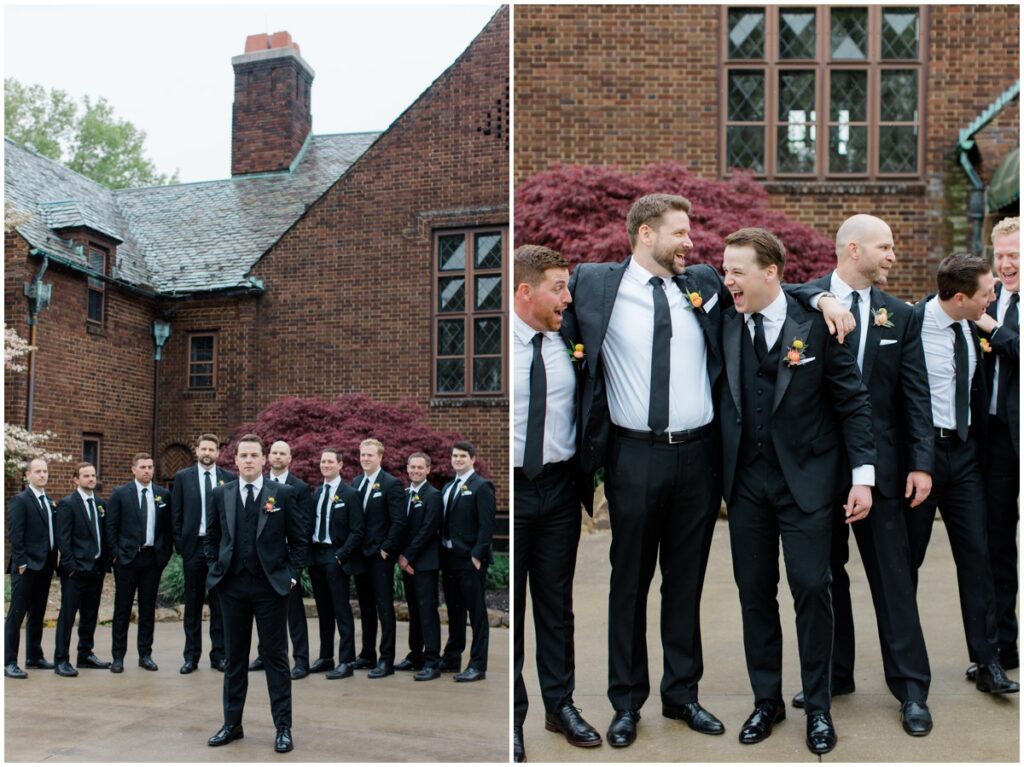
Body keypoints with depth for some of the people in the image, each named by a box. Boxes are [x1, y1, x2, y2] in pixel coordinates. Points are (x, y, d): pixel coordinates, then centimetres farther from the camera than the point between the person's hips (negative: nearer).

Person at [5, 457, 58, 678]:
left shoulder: (49, 502, 15)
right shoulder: (20, 500, -8)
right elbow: (15, 535, -13)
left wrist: (53, 561, 9)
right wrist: (21, 563, -16)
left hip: (45, 566, 7)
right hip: (26, 568, -7)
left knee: (37, 614, 14)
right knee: (16, 614, -3)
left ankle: (34, 657, 23)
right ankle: (9, 662, 2)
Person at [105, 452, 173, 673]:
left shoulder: (164, 495, 6)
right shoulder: (120, 494, -1)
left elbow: (168, 527, 9)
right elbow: (110, 526, -1)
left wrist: (165, 553, 3)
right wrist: (115, 554, -6)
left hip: (153, 557, 2)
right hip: (126, 557, -2)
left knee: (148, 608, 7)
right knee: (122, 608, 3)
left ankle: (145, 654, 16)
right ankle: (118, 656, 11)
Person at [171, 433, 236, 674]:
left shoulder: (229, 478, 3)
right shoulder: (182, 477, 3)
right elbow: (176, 514, 3)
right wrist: (180, 545, -2)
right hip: (193, 546, 0)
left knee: (219, 602, 6)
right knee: (193, 602, 7)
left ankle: (219, 654, 13)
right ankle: (191, 656, 15)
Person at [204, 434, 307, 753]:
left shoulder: (282, 494, -3)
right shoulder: (221, 493, 5)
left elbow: (299, 539, 1)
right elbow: (211, 536, 15)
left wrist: (292, 575, -4)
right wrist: (216, 568, 6)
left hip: (271, 585, -3)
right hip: (232, 585, 3)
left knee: (276, 656, 3)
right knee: (234, 656, 12)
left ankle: (283, 727, 10)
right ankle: (232, 723, 24)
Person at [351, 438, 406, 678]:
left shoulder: (391, 484, -9)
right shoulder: (356, 482, 11)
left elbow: (398, 522, -13)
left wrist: (386, 549, -14)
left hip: (380, 556, -7)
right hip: (360, 555, 7)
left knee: (384, 608, -2)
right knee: (366, 608, 14)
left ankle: (386, 660, 2)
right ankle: (367, 655, 23)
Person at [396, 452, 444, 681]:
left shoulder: (432, 495, -9)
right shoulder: (404, 494, 13)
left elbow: (428, 530, -15)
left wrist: (408, 557, -12)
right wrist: (401, 556, 1)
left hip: (425, 562, -7)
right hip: (407, 562, 7)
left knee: (427, 611, -6)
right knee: (413, 610, 13)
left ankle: (432, 662, -4)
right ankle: (415, 655, 21)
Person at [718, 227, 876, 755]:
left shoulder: (815, 325, -8)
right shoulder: (725, 324, 0)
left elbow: (853, 403, -5)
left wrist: (863, 475, -9)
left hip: (805, 478, -3)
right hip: (745, 479, 3)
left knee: (811, 588, 0)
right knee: (754, 591, 9)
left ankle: (818, 707, 19)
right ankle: (766, 700, 25)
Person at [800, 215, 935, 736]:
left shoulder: (900, 316, 5)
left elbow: (915, 395, 2)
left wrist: (921, 463, -5)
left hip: (879, 465, 1)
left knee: (893, 576, 4)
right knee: (825, 573, 11)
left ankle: (911, 688, 15)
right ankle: (833, 674, 26)